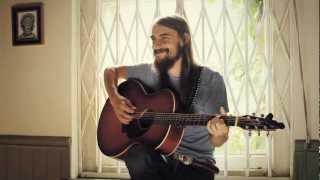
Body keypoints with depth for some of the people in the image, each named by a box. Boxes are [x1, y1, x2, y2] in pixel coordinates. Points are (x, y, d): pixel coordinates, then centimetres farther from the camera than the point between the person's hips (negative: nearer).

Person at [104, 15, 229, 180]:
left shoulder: (211, 80, -7)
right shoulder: (150, 73, 3)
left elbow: (216, 143, -4)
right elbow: (111, 71, 18)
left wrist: (219, 134, -28)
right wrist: (115, 99, -2)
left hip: (196, 165, -3)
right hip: (156, 157, 3)